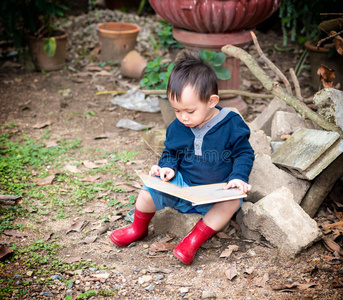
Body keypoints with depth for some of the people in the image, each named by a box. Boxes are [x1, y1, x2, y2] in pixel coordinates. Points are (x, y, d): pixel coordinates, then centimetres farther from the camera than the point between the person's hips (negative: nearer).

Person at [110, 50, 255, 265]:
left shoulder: (231, 125, -13)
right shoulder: (177, 128, -3)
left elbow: (244, 153, -4)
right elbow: (170, 153, 12)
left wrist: (238, 177, -21)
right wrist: (167, 167, -9)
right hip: (183, 187, 3)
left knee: (232, 202, -33)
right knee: (151, 188, -16)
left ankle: (194, 240, -19)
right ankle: (139, 229, 13)